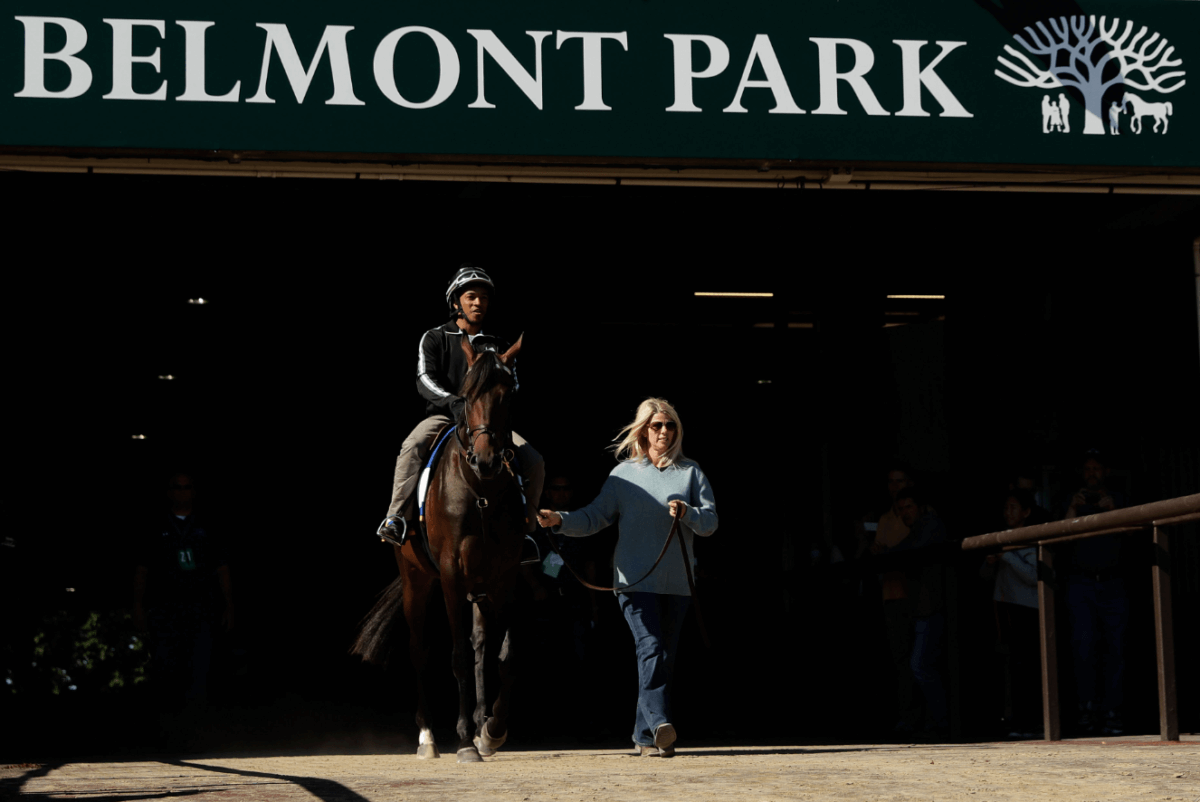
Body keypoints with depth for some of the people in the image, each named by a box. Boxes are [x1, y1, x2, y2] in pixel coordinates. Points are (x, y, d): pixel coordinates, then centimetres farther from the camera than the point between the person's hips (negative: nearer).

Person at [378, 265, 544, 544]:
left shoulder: (499, 347, 17)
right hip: (443, 416, -2)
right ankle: (397, 519, -36)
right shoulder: (434, 339, 8)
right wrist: (454, 402, -25)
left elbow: (512, 384, 7)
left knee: (534, 464, -18)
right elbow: (425, 380, -6)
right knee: (412, 446, -35)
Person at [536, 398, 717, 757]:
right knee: (650, 648, -18)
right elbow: (596, 516, 5)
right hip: (635, 579, -2)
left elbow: (711, 522, 2)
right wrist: (561, 521, -11)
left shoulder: (690, 472, 8)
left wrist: (687, 513, -18)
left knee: (665, 656, 6)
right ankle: (659, 723, -28)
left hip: (676, 581, 2)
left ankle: (644, 734, 16)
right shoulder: (624, 474, 7)